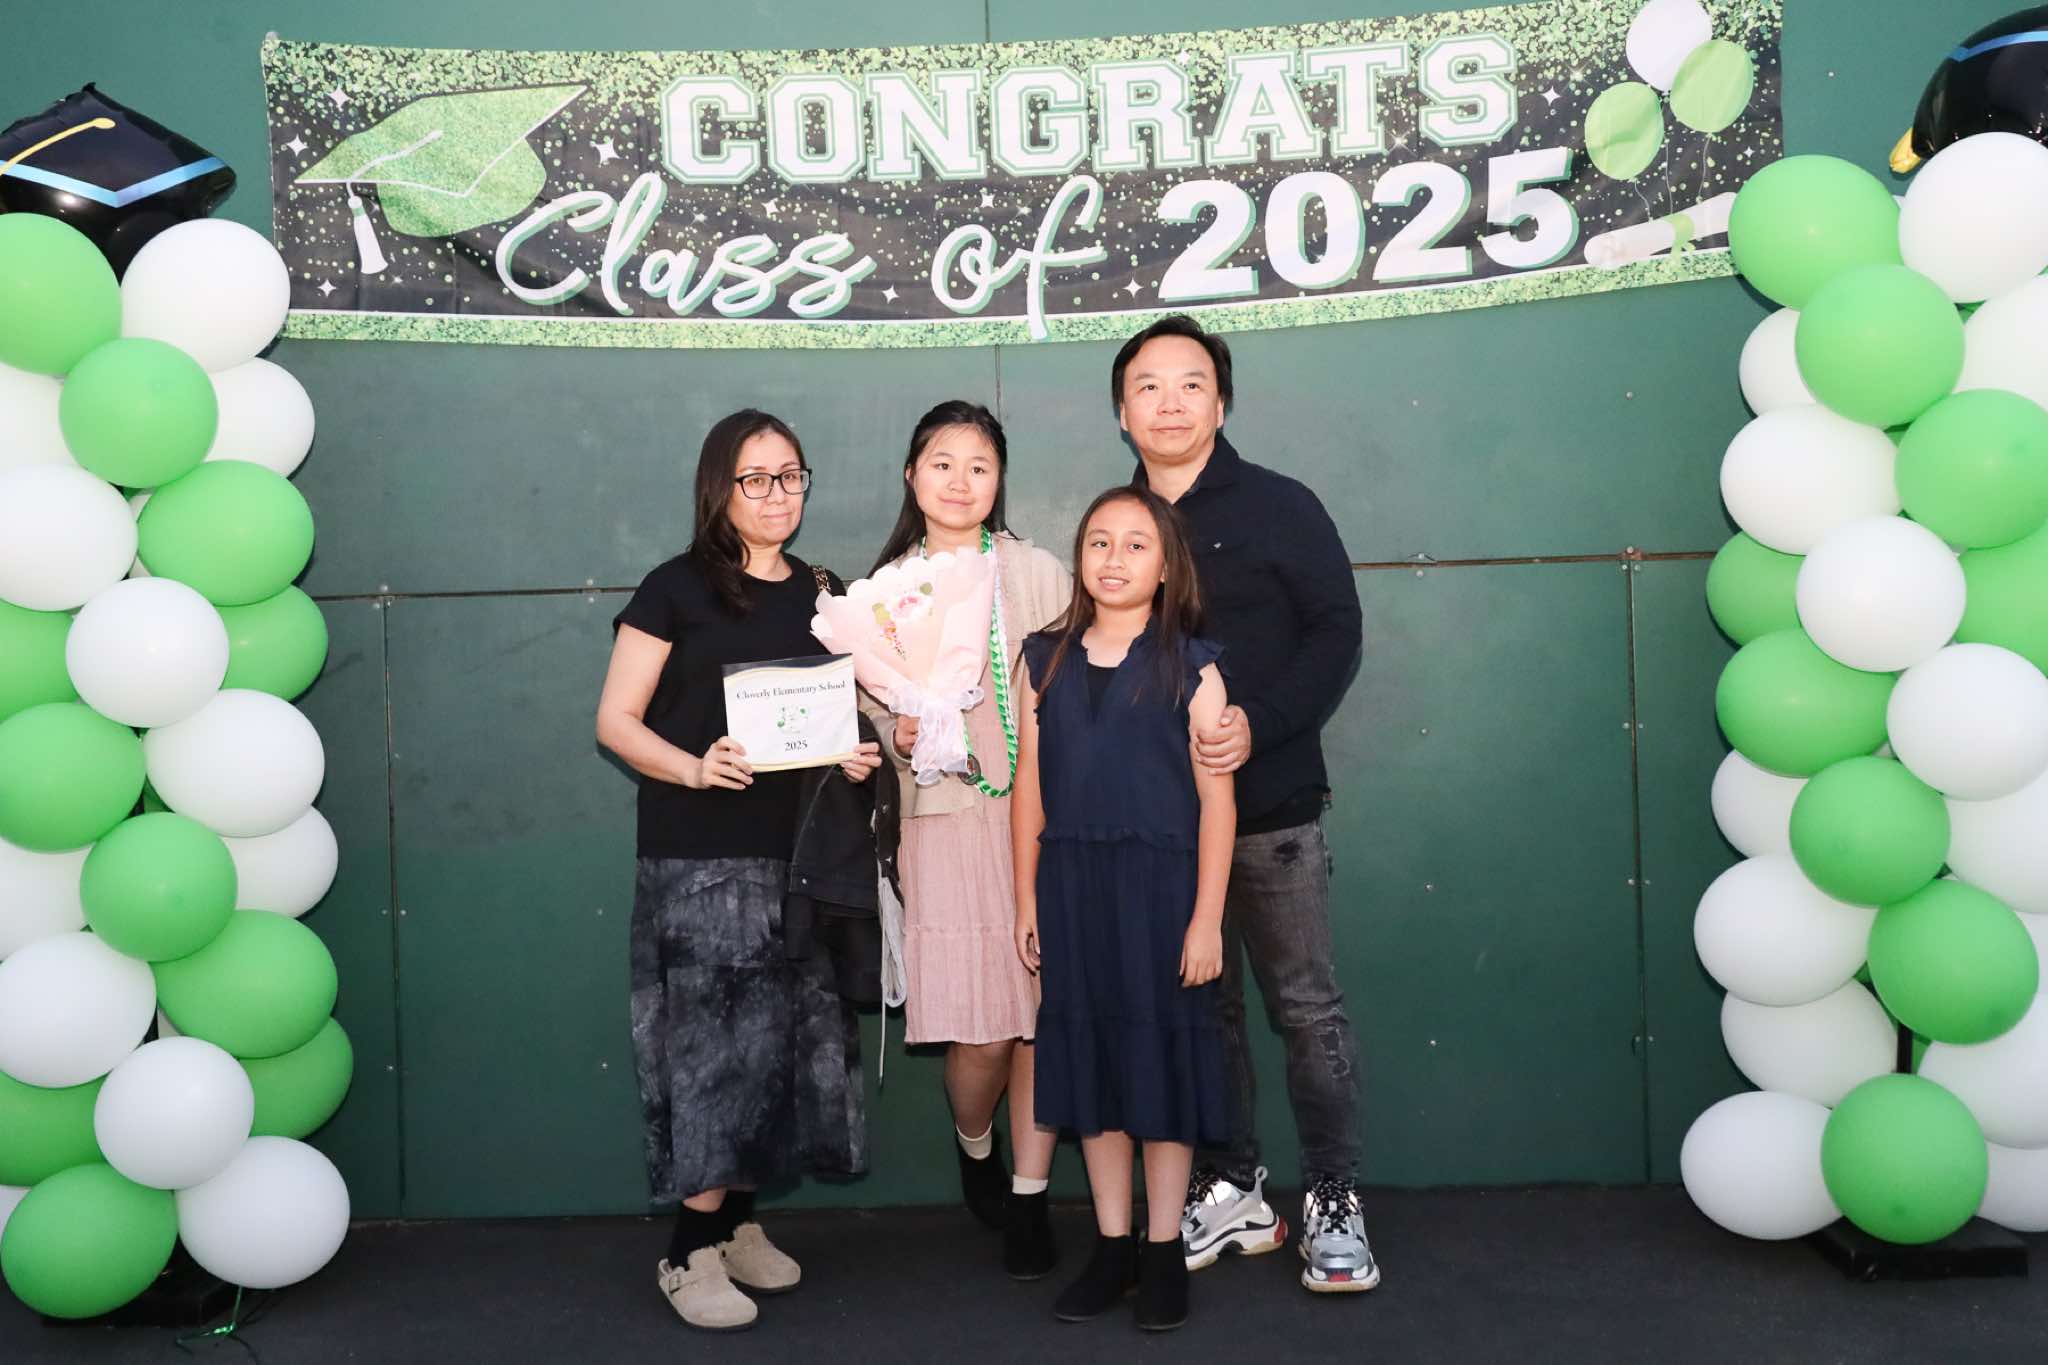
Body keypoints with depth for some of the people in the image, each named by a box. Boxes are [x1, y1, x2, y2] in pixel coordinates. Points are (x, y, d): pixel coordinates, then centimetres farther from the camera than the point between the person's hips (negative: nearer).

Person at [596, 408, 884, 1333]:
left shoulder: (822, 594, 12)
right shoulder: (677, 588, -3)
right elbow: (615, 720, -5)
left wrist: (854, 757, -1)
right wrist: (693, 768, -21)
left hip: (796, 856, 5)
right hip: (699, 860, -5)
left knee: (782, 1041, 7)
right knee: (714, 1044, -5)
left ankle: (736, 1223, 22)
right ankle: (692, 1252, 5)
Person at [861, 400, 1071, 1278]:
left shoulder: (1038, 574, 7)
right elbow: (867, 708, 14)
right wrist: (897, 738, -8)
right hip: (944, 821, 0)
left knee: (1042, 1014, 0)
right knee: (979, 1032, -3)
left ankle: (1028, 1197, 18)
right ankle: (973, 1145, 29)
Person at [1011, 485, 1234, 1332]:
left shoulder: (1190, 666, -3)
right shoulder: (1046, 661, 6)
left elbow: (1216, 797, -5)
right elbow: (1030, 786, 7)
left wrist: (1207, 917, -10)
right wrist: (1027, 902, 5)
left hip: (1161, 882, -3)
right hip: (1071, 887, 3)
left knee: (1161, 1059, 5)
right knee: (1089, 1056, 10)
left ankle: (1164, 1252, 19)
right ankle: (1112, 1246, 23)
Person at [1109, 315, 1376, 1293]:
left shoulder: (1281, 508, 0)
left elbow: (1335, 632, -6)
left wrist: (1258, 725, -20)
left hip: (1270, 808, -3)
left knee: (1306, 1008, 2)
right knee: (1201, 1007, 11)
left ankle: (1332, 1202, 13)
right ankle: (1230, 1192, 24)